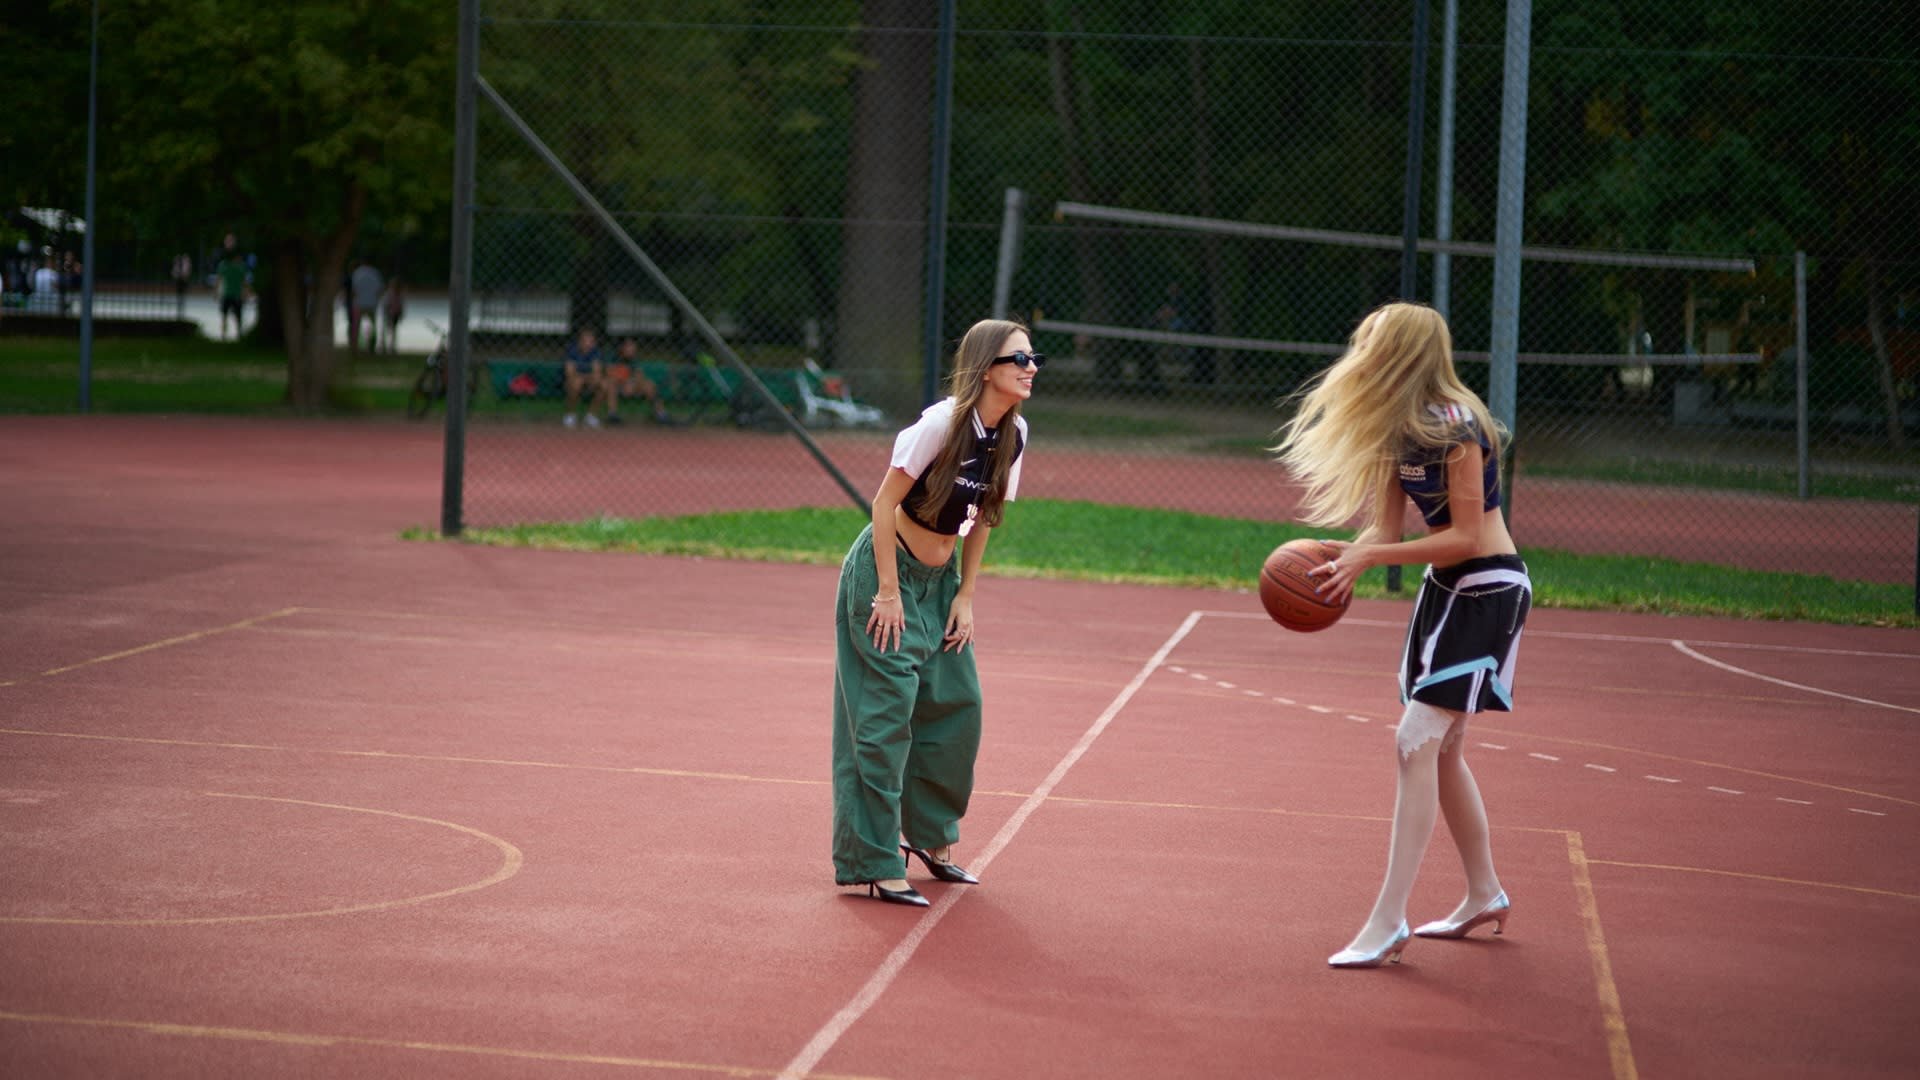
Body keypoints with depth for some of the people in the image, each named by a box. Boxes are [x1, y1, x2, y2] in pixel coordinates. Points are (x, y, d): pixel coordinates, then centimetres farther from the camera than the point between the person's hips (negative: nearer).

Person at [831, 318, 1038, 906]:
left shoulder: (1014, 433, -1)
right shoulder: (943, 422, -22)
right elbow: (884, 502, -18)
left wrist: (965, 597, 6)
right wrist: (889, 592, -18)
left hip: (940, 580, 7)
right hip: (886, 568, -7)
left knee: (959, 705, 6)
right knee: (886, 716, -7)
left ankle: (930, 835, 25)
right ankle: (875, 864, -1)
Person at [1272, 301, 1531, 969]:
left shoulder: (1454, 426, -22)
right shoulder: (1396, 427, 5)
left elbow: (1466, 537, -21)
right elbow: (1387, 525, 5)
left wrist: (1371, 557, -25)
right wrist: (1344, 562, -15)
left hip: (1488, 588, -9)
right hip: (1445, 587, 9)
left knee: (1418, 741, -15)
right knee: (1440, 750, 15)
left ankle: (1387, 922, -15)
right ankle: (1485, 895, 30)